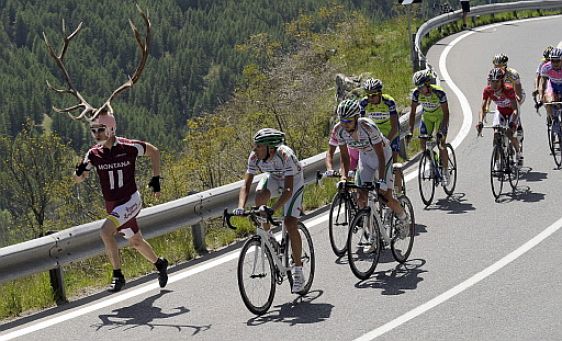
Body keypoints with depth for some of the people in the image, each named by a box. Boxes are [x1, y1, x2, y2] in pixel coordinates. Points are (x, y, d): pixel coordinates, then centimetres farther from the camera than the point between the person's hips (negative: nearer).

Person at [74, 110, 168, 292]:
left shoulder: (129, 147, -14)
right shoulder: (94, 154, -3)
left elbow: (154, 151, 3)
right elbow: (79, 179, 6)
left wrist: (156, 178, 0)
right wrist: (79, 171, -18)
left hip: (130, 201, -5)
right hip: (112, 205, 5)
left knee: (106, 231, -26)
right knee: (136, 241, 17)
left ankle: (118, 275, -15)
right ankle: (160, 264, 44)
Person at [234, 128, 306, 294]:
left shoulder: (285, 155, -39)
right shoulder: (255, 156, -25)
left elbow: (288, 190, -44)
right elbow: (246, 185, -25)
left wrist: (272, 209, -57)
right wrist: (240, 207, -42)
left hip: (293, 182, -4)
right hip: (273, 177, 4)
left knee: (290, 225, -18)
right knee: (260, 195, -31)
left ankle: (298, 270, -5)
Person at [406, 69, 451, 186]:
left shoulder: (439, 92, -34)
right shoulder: (416, 93, -23)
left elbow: (446, 113, -30)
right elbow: (413, 112, -16)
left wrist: (441, 131, -40)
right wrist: (410, 132, -24)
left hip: (440, 116, -4)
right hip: (427, 116, 4)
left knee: (441, 143, -17)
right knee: (423, 142, -10)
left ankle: (445, 172, -6)